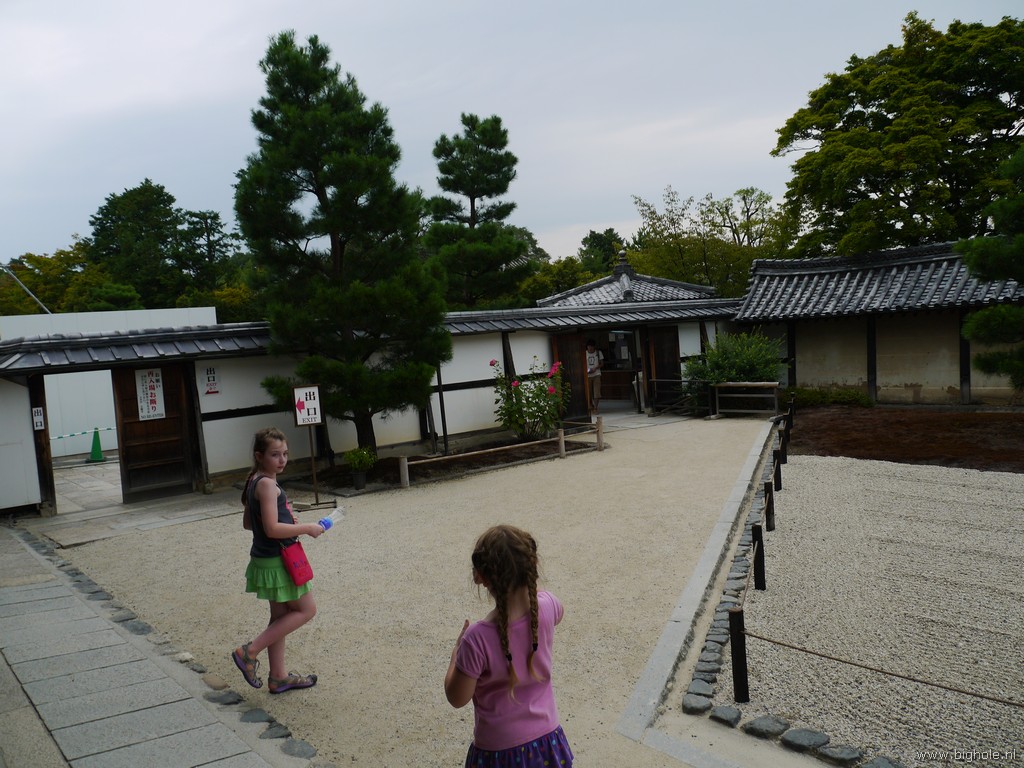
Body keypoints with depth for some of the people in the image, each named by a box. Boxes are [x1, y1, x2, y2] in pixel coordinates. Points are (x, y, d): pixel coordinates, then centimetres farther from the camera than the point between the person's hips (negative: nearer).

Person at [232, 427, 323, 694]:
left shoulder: (255, 482, 9)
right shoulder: (267, 484, -21)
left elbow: (247, 522, 17)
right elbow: (272, 529, -28)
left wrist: (287, 521, 11)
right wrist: (306, 528, -17)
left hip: (265, 559, 10)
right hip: (277, 561, -10)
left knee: (280, 616, 17)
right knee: (306, 609, 3)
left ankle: (278, 676, 26)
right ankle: (250, 651, 2)